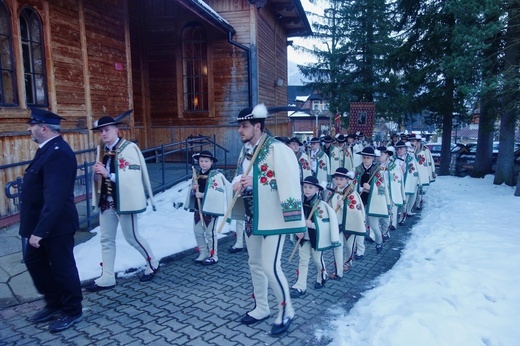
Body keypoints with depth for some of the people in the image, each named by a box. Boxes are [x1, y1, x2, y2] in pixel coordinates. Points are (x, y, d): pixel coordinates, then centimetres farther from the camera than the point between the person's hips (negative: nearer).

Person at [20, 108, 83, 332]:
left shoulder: (58, 153, -24)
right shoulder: (48, 149, 9)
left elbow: (55, 198, -29)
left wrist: (40, 230, -28)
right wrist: (36, 228, 17)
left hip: (56, 226, -10)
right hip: (42, 223, 10)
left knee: (62, 268, 5)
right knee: (34, 261, 21)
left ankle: (72, 311, 24)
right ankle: (54, 303, 37)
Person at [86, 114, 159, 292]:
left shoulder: (128, 148, -14)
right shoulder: (104, 150, 10)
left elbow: (132, 177, -21)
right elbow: (101, 176, 19)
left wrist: (107, 174, -25)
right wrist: (97, 172, -5)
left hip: (124, 201, -7)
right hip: (106, 201, 8)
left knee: (132, 237, 5)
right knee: (106, 239, 10)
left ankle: (152, 264, 27)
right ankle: (107, 278, 19)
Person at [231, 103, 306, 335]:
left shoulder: (277, 149, -19)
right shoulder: (245, 150, 8)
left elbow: (289, 184, -24)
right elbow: (238, 177, 18)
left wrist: (295, 221, -27)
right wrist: (237, 184, -7)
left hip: (273, 219, -8)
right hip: (252, 218, 8)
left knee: (270, 267, -5)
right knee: (255, 264, 17)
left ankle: (286, 310, 19)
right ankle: (261, 307, 37)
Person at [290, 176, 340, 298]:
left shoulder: (321, 205, -16)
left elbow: (327, 223, -18)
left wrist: (312, 224, -26)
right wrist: (297, 230, -10)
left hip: (316, 238, -4)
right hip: (303, 238, 4)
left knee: (317, 260, 14)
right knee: (303, 261, 4)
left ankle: (322, 277, 43)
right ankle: (300, 286, 7)